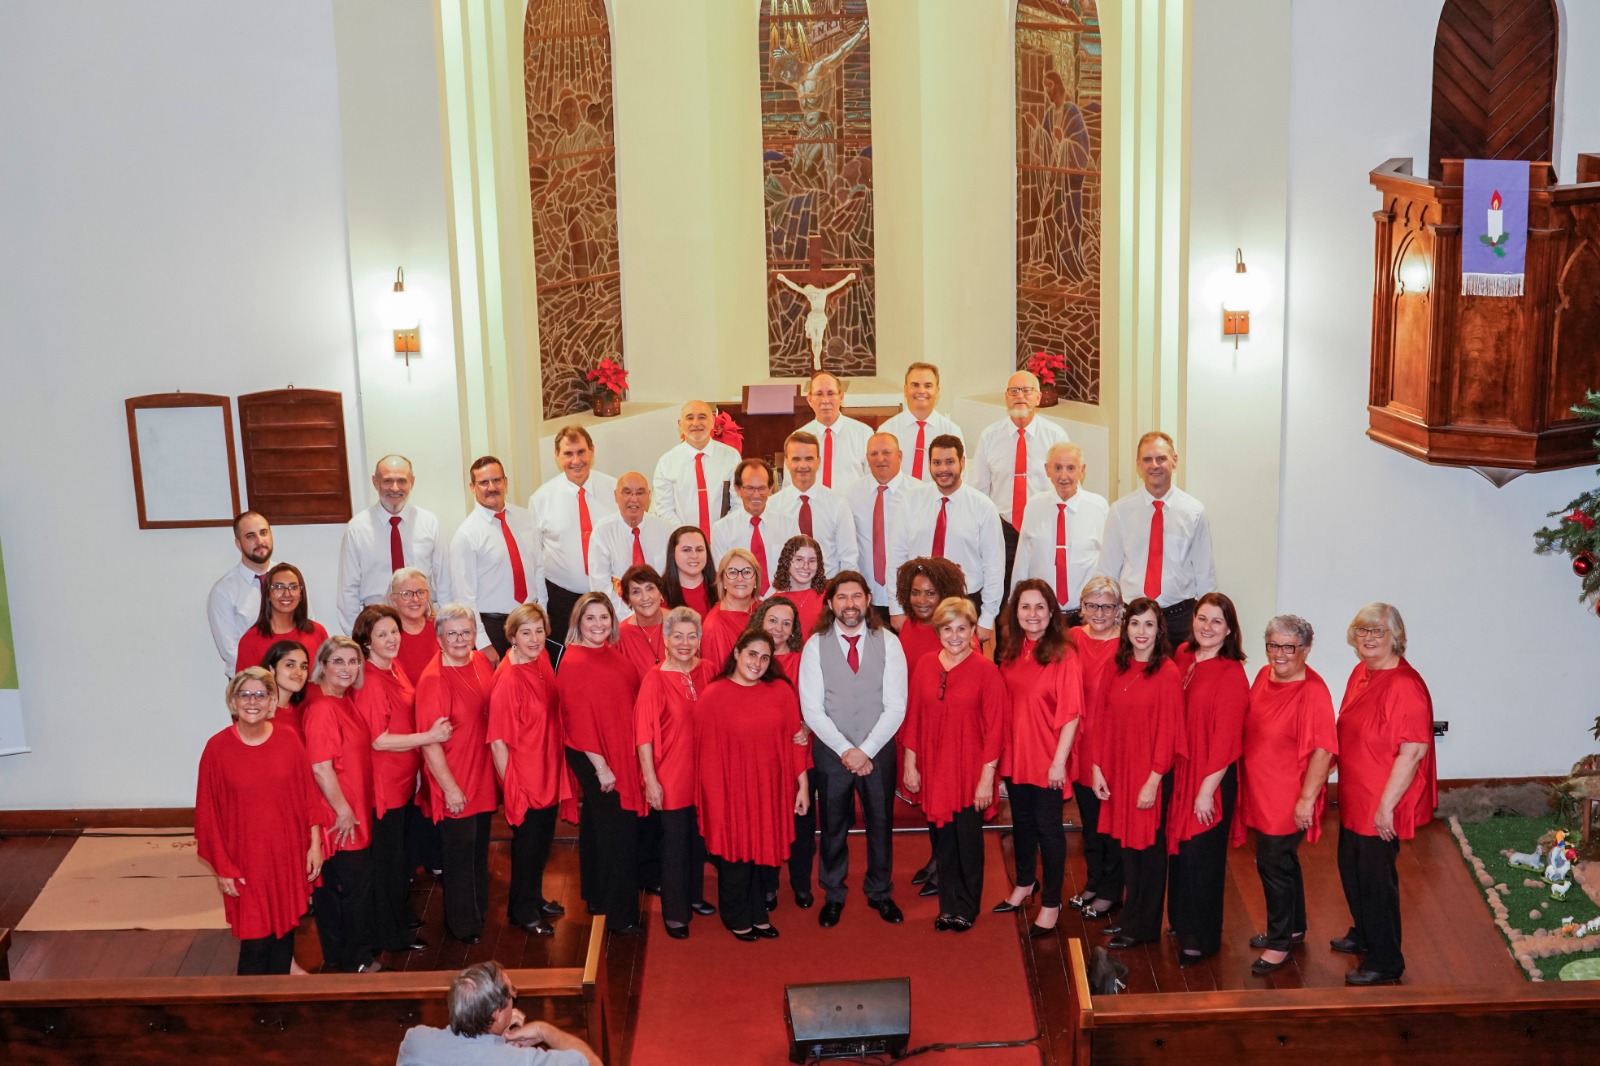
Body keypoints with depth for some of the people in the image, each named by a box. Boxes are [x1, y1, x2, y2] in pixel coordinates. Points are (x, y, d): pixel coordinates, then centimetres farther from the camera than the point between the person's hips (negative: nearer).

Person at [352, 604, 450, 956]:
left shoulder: (394, 668, 5)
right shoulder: (369, 681, -22)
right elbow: (378, 740, -23)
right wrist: (429, 737, -22)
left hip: (403, 778, 9)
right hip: (383, 782, -9)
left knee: (402, 854, 21)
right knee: (387, 858, 5)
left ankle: (401, 915, 37)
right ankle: (390, 934, 18)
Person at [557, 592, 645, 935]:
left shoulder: (613, 655, 7)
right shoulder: (574, 663, -16)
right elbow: (578, 720, -17)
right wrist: (600, 765, -18)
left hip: (623, 753, 8)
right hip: (595, 759, -8)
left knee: (598, 825, 19)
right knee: (617, 831, -4)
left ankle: (597, 895, 33)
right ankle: (619, 915, 5)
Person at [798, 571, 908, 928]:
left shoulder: (888, 643, -4)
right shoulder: (815, 646, -5)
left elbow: (896, 707, -8)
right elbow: (811, 709, -8)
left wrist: (866, 750, -14)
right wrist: (845, 751, -14)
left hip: (879, 751, 0)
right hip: (831, 751, 0)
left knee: (881, 825, 12)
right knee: (833, 827, 12)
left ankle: (880, 893, 31)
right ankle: (833, 895, 29)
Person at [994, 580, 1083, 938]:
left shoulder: (1064, 655, -15)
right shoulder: (1010, 652, 2)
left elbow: (1071, 714, -16)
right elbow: (1003, 705, 9)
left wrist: (1059, 761, -17)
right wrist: (999, 749, 5)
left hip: (1047, 758, -5)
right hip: (1014, 754, 5)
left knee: (1047, 827, 5)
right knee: (1021, 821, 20)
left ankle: (1051, 904, 18)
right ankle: (1024, 884, 40)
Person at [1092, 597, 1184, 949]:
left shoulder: (1167, 673, -12)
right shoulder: (1115, 667, 4)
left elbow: (1168, 732, -13)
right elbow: (1100, 720, 7)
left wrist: (1153, 781, -15)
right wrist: (1097, 768, 2)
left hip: (1150, 773, -5)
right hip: (1117, 770, 5)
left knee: (1148, 845, 6)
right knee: (1127, 843, 14)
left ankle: (1144, 926, 19)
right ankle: (1130, 916, 28)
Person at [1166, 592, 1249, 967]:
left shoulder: (1232, 674, -15)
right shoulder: (1181, 657, 4)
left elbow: (1227, 739, -16)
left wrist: (1207, 789, -17)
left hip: (1211, 777, -6)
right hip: (1178, 769, 6)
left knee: (1201, 855, 2)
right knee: (1178, 848, 14)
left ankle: (1202, 939, 17)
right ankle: (1181, 922, 32)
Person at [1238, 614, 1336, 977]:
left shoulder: (1313, 692, -21)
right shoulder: (1264, 676, 3)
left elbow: (1323, 750, -22)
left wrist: (1307, 799, -22)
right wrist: (1245, 784, 17)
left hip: (1288, 799, -8)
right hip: (1260, 792, 8)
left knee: (1274, 865, 1)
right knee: (1283, 862, 21)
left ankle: (1280, 942, 16)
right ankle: (1294, 928, 38)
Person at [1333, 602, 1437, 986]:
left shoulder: (1405, 686, -23)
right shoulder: (1361, 673, 5)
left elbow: (1413, 751, -25)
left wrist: (1386, 805, -23)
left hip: (1382, 806, -9)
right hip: (1354, 798, 9)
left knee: (1376, 879, 4)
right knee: (1351, 869, 23)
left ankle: (1386, 961, 21)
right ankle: (1363, 935, 45)